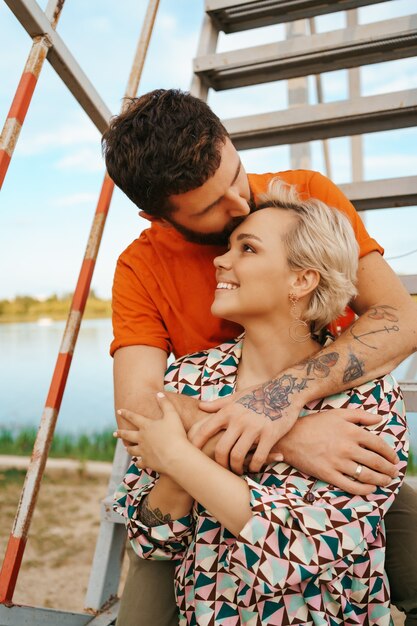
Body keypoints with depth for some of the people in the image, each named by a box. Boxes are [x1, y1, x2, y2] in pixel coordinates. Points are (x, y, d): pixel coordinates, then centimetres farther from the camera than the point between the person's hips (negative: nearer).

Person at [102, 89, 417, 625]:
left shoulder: (308, 195, -9)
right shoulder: (140, 270, -9)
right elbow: (137, 406, -22)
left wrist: (287, 396, -34)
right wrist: (288, 437, -35)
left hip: (339, 460, 1)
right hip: (215, 479, 0)